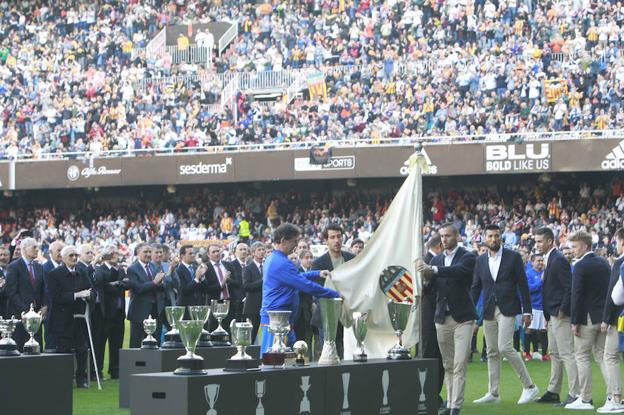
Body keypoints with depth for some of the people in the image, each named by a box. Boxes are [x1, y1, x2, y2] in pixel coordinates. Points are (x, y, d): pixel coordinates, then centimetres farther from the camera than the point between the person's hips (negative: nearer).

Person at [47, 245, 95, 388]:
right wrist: (76, 295, -21)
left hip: (80, 317, 5)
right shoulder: (55, 274, -4)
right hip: (63, 320, -5)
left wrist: (88, 295, -14)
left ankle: (81, 379, 12)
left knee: (82, 350, 3)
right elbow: (56, 296, -14)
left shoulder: (82, 273, 13)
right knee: (63, 350, -3)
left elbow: (92, 293, 10)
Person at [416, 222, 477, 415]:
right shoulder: (437, 259, 13)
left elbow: (458, 270, -24)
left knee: (459, 365, -10)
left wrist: (433, 269, -37)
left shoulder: (467, 257, -3)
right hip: (443, 318, 5)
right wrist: (424, 272, -16)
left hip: (462, 318, -5)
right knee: (448, 365, 8)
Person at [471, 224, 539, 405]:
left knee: (505, 347, -17)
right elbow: (475, 287, 13)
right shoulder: (480, 260, 10)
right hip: (489, 312, 5)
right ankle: (493, 393, 15)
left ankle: (529, 386, -8)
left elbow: (523, 285, -1)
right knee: (492, 352, 8)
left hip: (507, 309, -5)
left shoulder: (513, 257, -2)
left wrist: (527, 311, -5)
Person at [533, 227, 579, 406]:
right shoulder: (550, 259, 16)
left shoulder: (559, 260, -15)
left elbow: (570, 288, -21)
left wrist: (562, 311, -19)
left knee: (567, 354, -10)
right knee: (555, 354, 16)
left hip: (561, 316, -11)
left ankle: (575, 394, -10)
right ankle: (553, 392, 23)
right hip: (553, 316, 11)